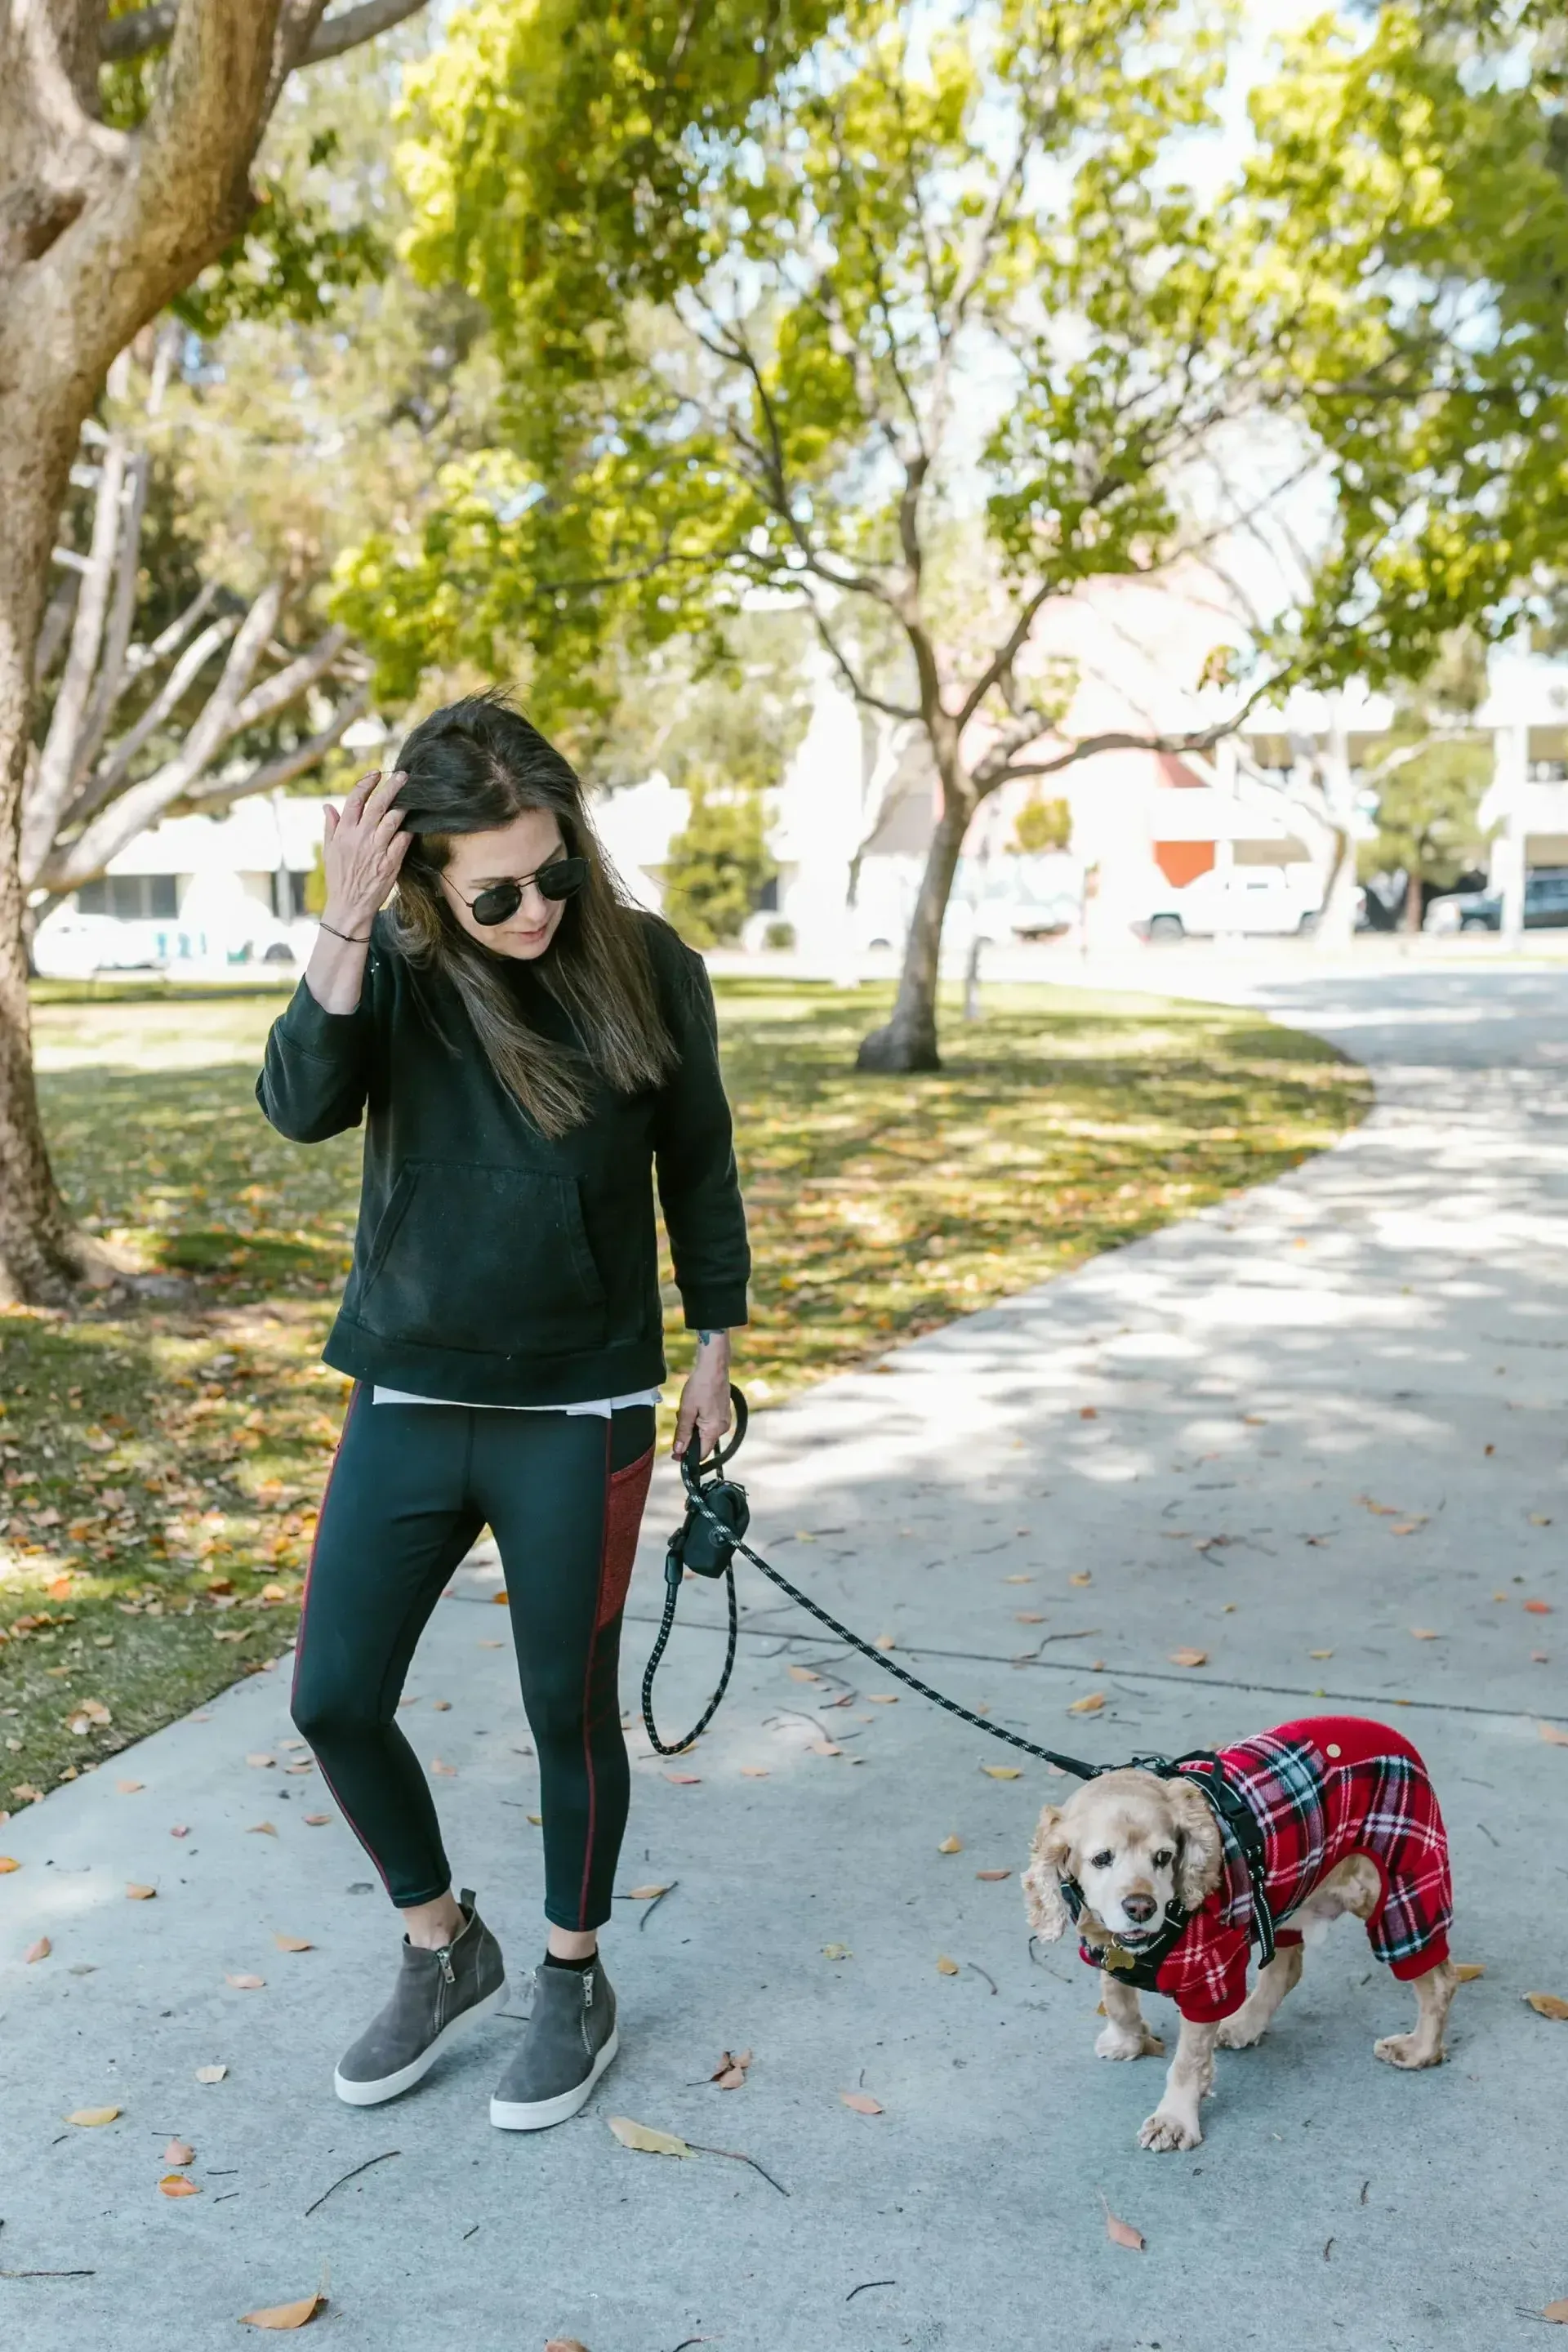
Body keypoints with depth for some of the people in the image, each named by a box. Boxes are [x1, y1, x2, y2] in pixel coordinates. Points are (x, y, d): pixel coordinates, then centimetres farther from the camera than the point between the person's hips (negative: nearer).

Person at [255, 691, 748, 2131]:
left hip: (579, 1415, -2)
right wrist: (344, 927, -29)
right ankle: (445, 1952, 31)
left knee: (569, 1708, 9)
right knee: (334, 1700, 6)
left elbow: (697, 1166, 3)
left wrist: (715, 1347, 7)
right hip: (408, 1404, 2)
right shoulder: (397, 968, -4)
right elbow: (303, 1107, -20)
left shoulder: (649, 971, -7)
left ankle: (577, 1985, 33)